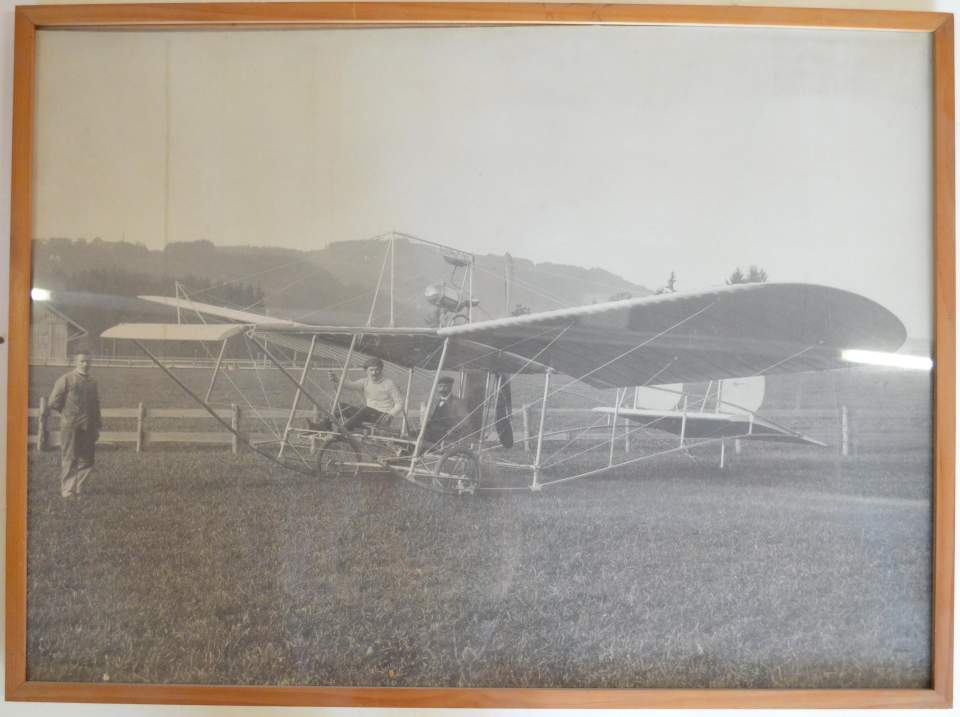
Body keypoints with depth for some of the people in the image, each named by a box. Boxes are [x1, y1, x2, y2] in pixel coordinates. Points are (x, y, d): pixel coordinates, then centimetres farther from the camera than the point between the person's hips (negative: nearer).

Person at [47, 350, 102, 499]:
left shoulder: (92, 383, 14)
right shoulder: (65, 379, -3)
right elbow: (53, 402, -5)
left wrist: (97, 426, 16)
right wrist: (67, 413, 1)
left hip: (87, 427, 5)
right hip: (70, 426, -5)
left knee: (86, 460, 4)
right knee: (69, 459, 0)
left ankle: (77, 488, 16)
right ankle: (67, 490, 7)